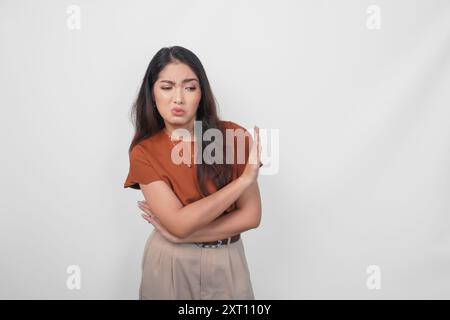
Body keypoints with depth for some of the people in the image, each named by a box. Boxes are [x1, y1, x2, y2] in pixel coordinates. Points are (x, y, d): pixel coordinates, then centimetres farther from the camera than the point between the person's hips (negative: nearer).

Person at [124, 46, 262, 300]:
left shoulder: (234, 136, -12)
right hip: (169, 264, 0)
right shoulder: (144, 152, -12)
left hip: (226, 262, 1)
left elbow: (251, 216, -12)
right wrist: (245, 179, -23)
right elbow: (179, 223, -22)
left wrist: (180, 234, -18)